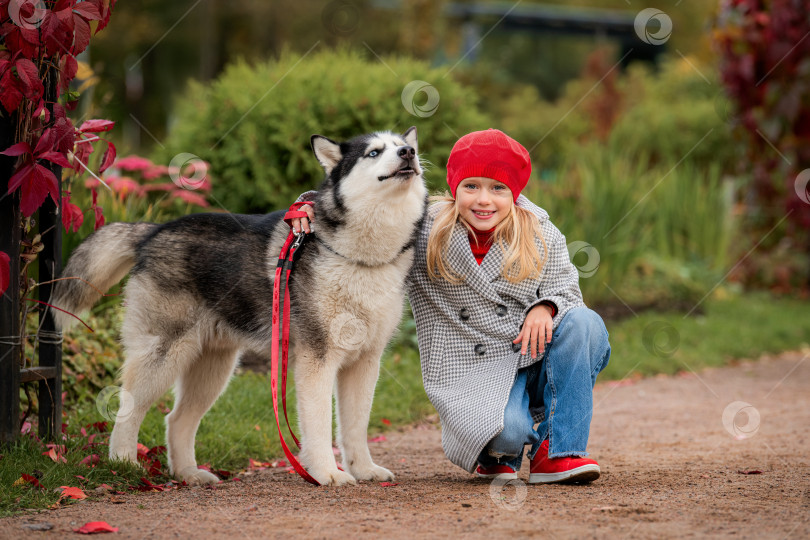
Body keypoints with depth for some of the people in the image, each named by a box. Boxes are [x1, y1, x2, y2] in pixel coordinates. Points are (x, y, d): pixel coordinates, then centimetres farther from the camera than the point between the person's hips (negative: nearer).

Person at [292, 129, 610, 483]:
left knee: (583, 324, -28)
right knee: (507, 432, -35)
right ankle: (495, 449, 9)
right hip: (477, 372, -3)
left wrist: (544, 308, -14)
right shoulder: (426, 231, -2)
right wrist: (312, 202, -10)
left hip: (537, 359, 3)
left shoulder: (541, 236, 2)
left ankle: (558, 452, -17)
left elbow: (565, 286, 9)